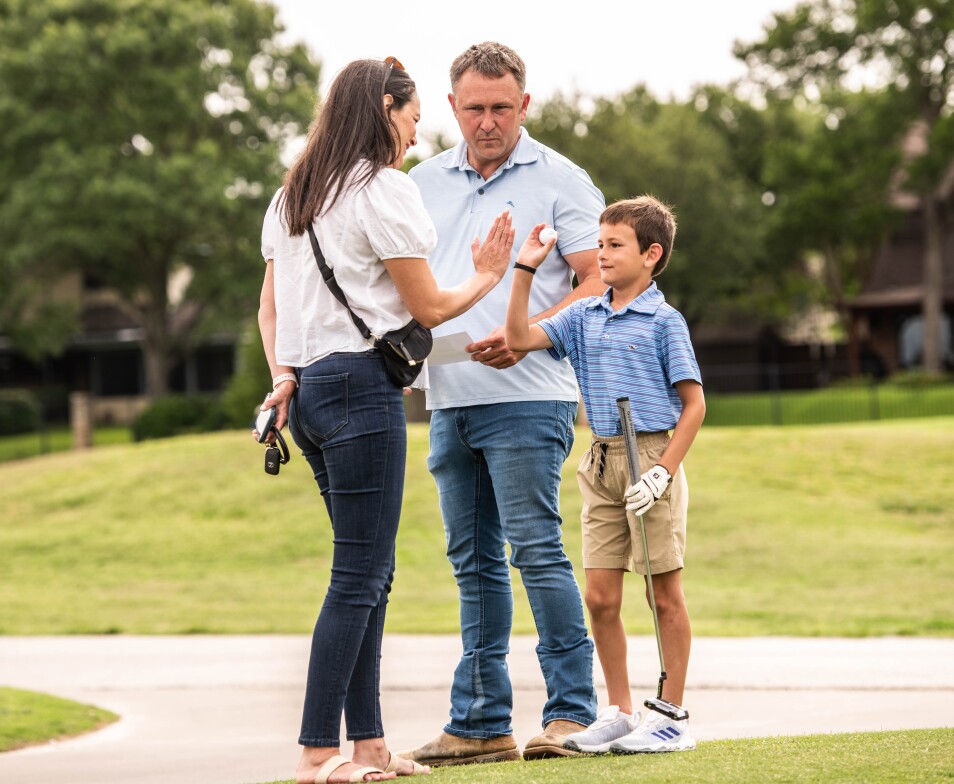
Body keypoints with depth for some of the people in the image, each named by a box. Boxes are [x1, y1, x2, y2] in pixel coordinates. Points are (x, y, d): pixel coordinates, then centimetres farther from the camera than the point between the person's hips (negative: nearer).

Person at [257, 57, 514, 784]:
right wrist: (486, 277, 11)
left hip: (308, 389, 9)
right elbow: (427, 306, -6)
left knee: (369, 571, 13)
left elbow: (270, 306, 17)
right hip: (361, 384, -9)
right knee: (359, 574, -7)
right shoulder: (384, 191, -8)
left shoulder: (292, 197, 18)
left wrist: (283, 375, 7)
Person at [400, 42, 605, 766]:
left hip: (526, 398, -6)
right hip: (447, 399, 6)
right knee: (474, 562, 8)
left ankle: (573, 712, -7)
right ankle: (480, 724, 12)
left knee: (536, 549, -11)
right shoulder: (426, 182, 15)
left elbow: (598, 284, -5)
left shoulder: (560, 181, -1)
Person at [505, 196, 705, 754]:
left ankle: (673, 717, 8)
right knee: (600, 596, 4)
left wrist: (664, 471, -14)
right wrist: (526, 270, 0)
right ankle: (620, 714, 15)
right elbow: (519, 339, 3)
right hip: (603, 460, 5)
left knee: (665, 592, 1)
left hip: (652, 455, -5)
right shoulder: (584, 317, 10)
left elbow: (694, 403, -6)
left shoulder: (664, 321, -5)